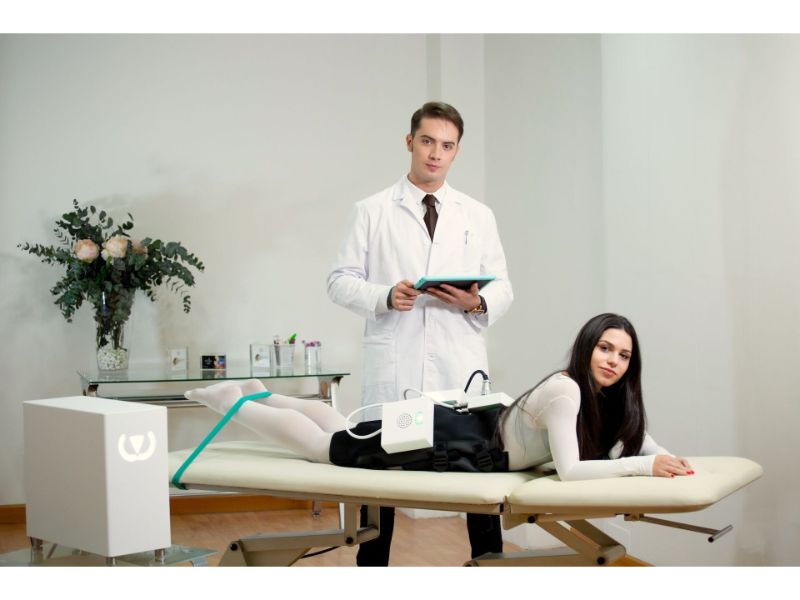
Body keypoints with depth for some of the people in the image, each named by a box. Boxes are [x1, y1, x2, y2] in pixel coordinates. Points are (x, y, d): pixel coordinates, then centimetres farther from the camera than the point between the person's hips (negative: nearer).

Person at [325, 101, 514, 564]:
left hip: (461, 370, 2)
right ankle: (372, 565, 17)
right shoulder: (371, 212, 8)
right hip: (392, 371, -1)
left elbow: (503, 290, 12)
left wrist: (478, 303, -11)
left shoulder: (479, 216, 14)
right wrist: (385, 296, -15)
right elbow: (341, 281, 4)